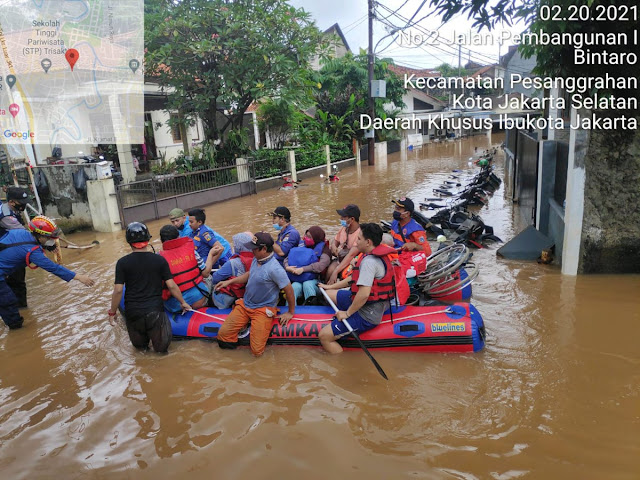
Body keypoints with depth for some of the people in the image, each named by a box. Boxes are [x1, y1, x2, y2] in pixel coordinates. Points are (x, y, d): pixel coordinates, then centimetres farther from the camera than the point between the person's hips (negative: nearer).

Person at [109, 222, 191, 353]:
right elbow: (171, 286, -3)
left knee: (139, 346, 22)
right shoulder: (160, 260, -4)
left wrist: (112, 312, 5)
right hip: (155, 310, -1)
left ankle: (142, 343, 6)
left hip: (132, 313, 1)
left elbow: (118, 290, -8)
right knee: (161, 347, 12)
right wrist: (183, 302, 11)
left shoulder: (122, 263, -6)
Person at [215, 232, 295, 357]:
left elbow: (289, 290, -17)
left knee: (257, 351, -11)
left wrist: (291, 313, -5)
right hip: (245, 304, 6)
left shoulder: (274, 269, -25)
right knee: (223, 333, -8)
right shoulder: (257, 260, 1)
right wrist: (229, 282, 17)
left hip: (263, 310, -6)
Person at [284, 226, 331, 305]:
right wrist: (287, 267, -14)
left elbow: (321, 265, -18)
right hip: (299, 280, 3)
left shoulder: (323, 249, 1)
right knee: (294, 287, -29)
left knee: (307, 284, -35)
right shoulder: (301, 248, 14)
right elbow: (287, 258, 10)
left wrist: (303, 269, -24)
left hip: (315, 280, -3)